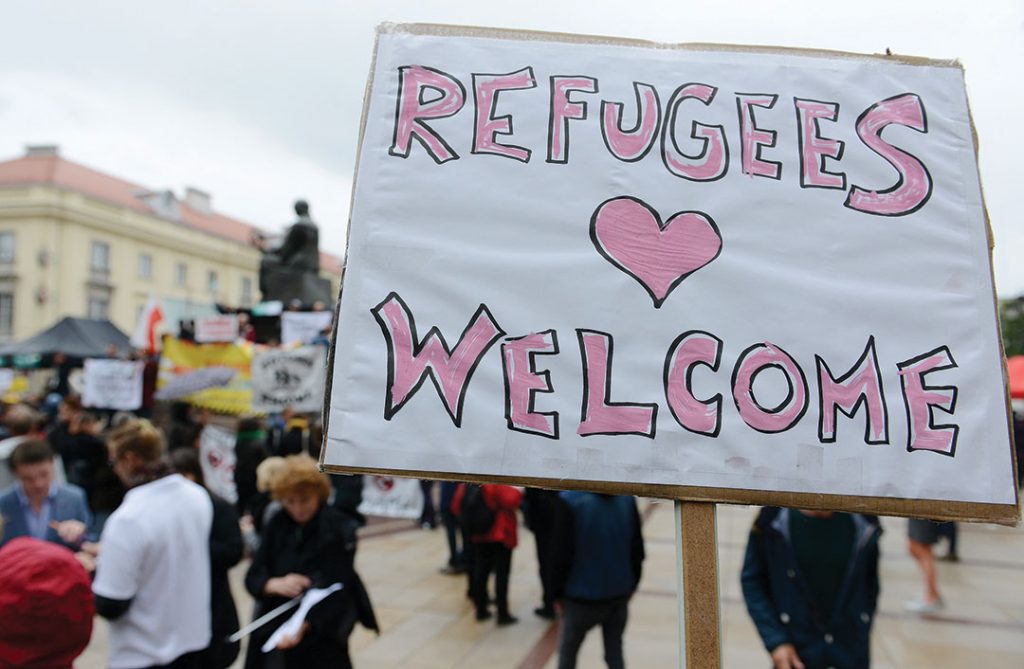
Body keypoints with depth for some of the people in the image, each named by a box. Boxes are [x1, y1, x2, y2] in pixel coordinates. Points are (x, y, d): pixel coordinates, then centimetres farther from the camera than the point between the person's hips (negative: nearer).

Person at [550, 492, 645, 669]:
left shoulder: (568, 501, -18)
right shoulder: (627, 498, -4)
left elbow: (560, 553, -14)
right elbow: (637, 547, 4)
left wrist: (557, 592, -2)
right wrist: (632, 584, 16)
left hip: (582, 597, -4)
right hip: (620, 593, 4)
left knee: (567, 652, 14)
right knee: (615, 652, 15)